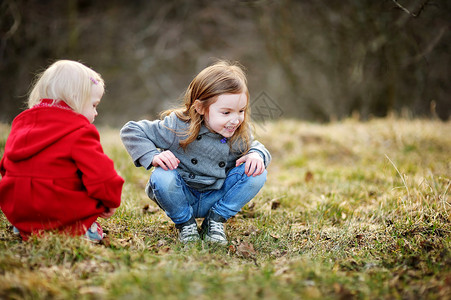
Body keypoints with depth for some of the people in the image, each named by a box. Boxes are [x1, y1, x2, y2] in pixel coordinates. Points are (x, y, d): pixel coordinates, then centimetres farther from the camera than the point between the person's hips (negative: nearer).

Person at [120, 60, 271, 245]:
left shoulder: (240, 134, -11)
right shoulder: (178, 127, -21)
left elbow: (255, 146, 10)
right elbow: (131, 131, -13)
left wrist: (256, 155, -15)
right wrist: (153, 156, -27)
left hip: (215, 198, 3)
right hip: (182, 197, -2)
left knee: (257, 174, -19)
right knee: (162, 178, -35)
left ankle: (215, 220, -1)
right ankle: (184, 222, -5)